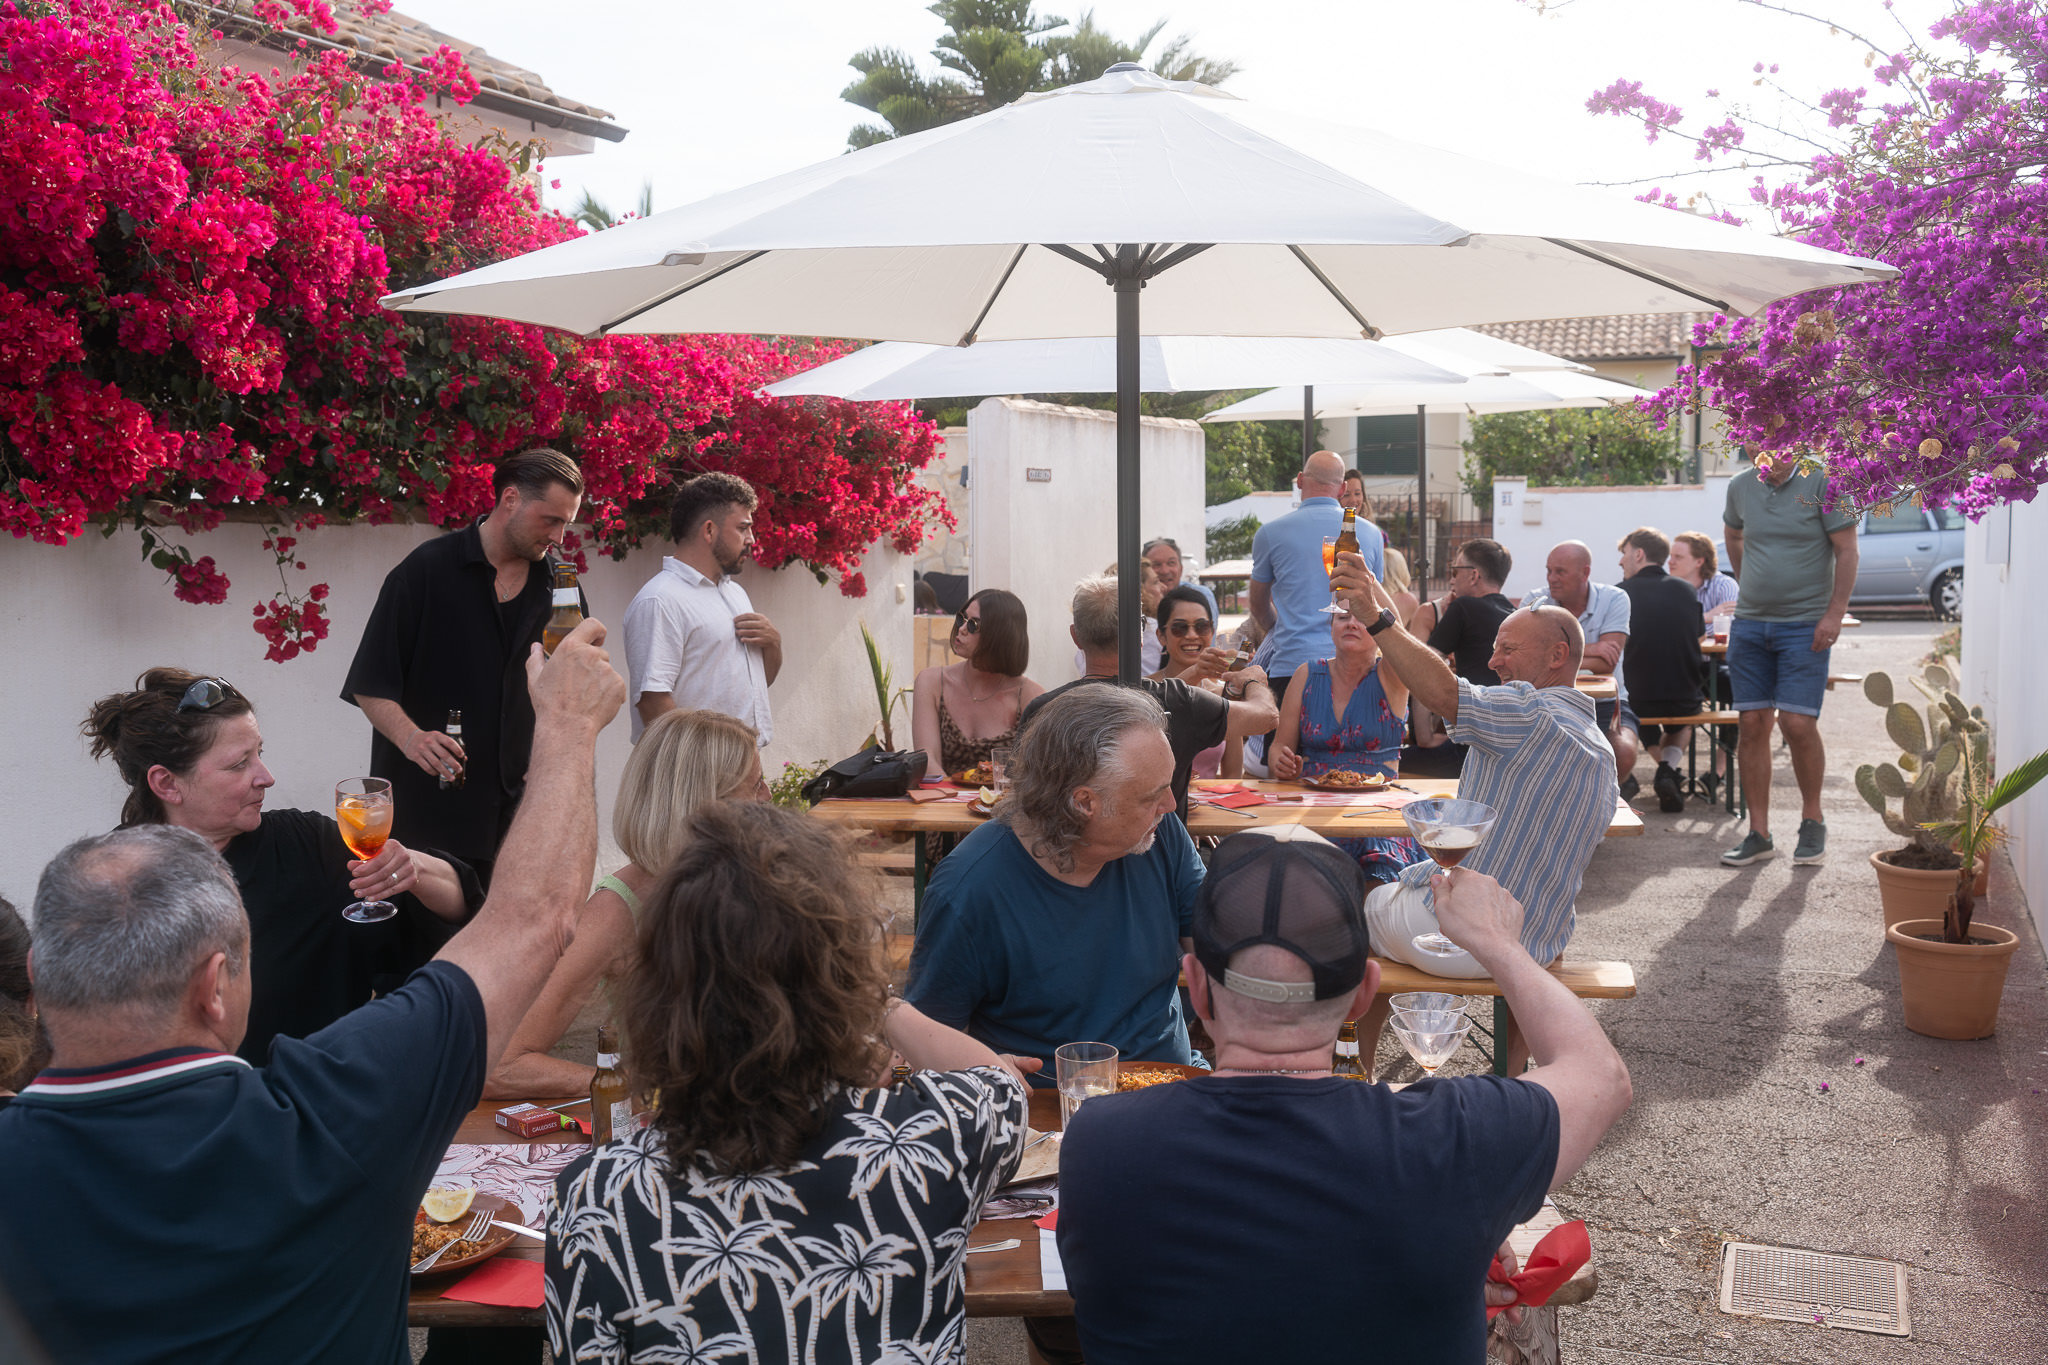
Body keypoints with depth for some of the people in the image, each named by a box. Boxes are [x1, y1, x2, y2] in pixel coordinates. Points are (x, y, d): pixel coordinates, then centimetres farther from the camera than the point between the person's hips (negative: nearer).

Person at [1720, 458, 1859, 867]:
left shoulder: (1822, 482, -5)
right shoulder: (1740, 487, 8)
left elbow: (1846, 550, -6)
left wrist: (1834, 613, -12)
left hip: (1805, 624, -4)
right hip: (1749, 623, 4)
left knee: (1797, 723, -10)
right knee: (1752, 725, 2)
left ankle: (1812, 821, 12)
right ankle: (1758, 834, 10)